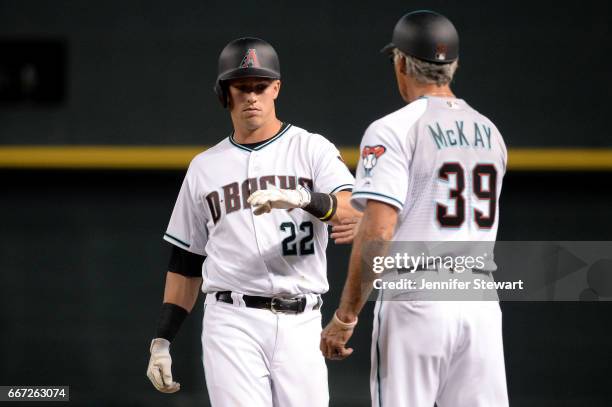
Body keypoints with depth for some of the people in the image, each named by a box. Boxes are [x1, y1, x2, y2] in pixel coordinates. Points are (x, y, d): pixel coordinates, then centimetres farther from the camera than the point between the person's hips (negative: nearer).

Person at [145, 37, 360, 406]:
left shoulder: (312, 149, 5)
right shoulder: (205, 168, 14)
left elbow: (355, 212, -14)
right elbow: (186, 263, 18)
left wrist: (302, 199, -34)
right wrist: (162, 341, 10)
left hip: (301, 324, -1)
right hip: (232, 322, 1)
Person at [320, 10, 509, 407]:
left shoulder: (394, 131, -7)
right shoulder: (490, 133, 15)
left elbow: (377, 233, -16)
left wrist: (344, 317, -11)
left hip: (415, 301, -6)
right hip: (481, 300, 6)